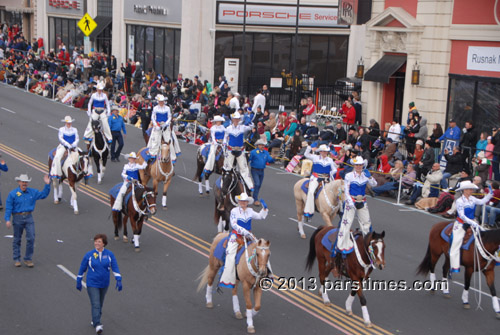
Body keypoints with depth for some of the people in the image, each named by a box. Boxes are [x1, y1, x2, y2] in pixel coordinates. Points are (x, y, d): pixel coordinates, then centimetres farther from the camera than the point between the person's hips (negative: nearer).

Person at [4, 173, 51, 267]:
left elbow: (43, 194, 16)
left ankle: (28, 259, 6)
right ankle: (17, 259, 18)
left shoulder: (33, 192, 7)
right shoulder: (13, 194, -4)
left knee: (31, 238, -6)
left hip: (29, 217, 3)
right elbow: (8, 208, -5)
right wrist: (7, 219, -13)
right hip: (17, 218, -2)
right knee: (17, 239, 7)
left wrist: (47, 185, 2)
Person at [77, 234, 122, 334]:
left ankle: (94, 320, 35)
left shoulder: (110, 254, -3)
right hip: (92, 284, -3)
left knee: (100, 304, 16)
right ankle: (97, 325, -16)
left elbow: (115, 268, -2)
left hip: (104, 284, 3)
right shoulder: (89, 255, -7)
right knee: (95, 304, -13)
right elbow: (82, 268, 3)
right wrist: (79, 281, 8)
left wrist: (119, 280, -12)